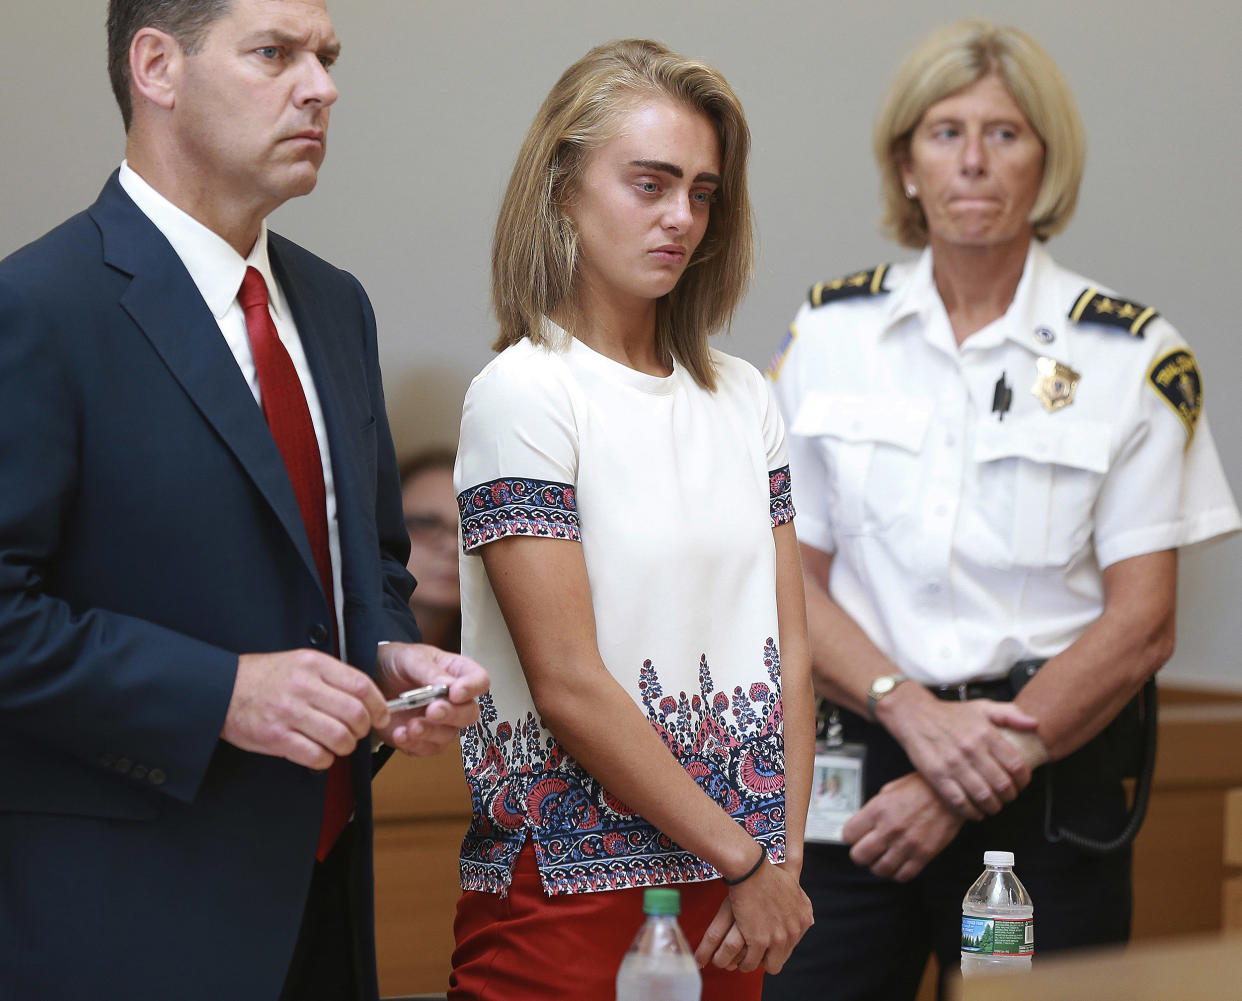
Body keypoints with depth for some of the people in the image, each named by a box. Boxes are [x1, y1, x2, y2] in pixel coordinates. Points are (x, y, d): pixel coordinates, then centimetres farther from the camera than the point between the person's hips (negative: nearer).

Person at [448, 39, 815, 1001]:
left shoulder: (743, 398, 9)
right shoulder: (524, 395, -9)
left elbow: (788, 650, 8)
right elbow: (567, 682, -14)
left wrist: (784, 860, -3)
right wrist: (744, 861, -10)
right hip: (572, 894, -5)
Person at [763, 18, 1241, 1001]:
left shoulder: (1133, 356, -2)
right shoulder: (831, 331, 5)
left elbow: (1141, 625, -5)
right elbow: (789, 583, 3)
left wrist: (984, 774, -12)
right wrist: (915, 712, -13)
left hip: (1049, 768, -1)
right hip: (853, 756, 2)